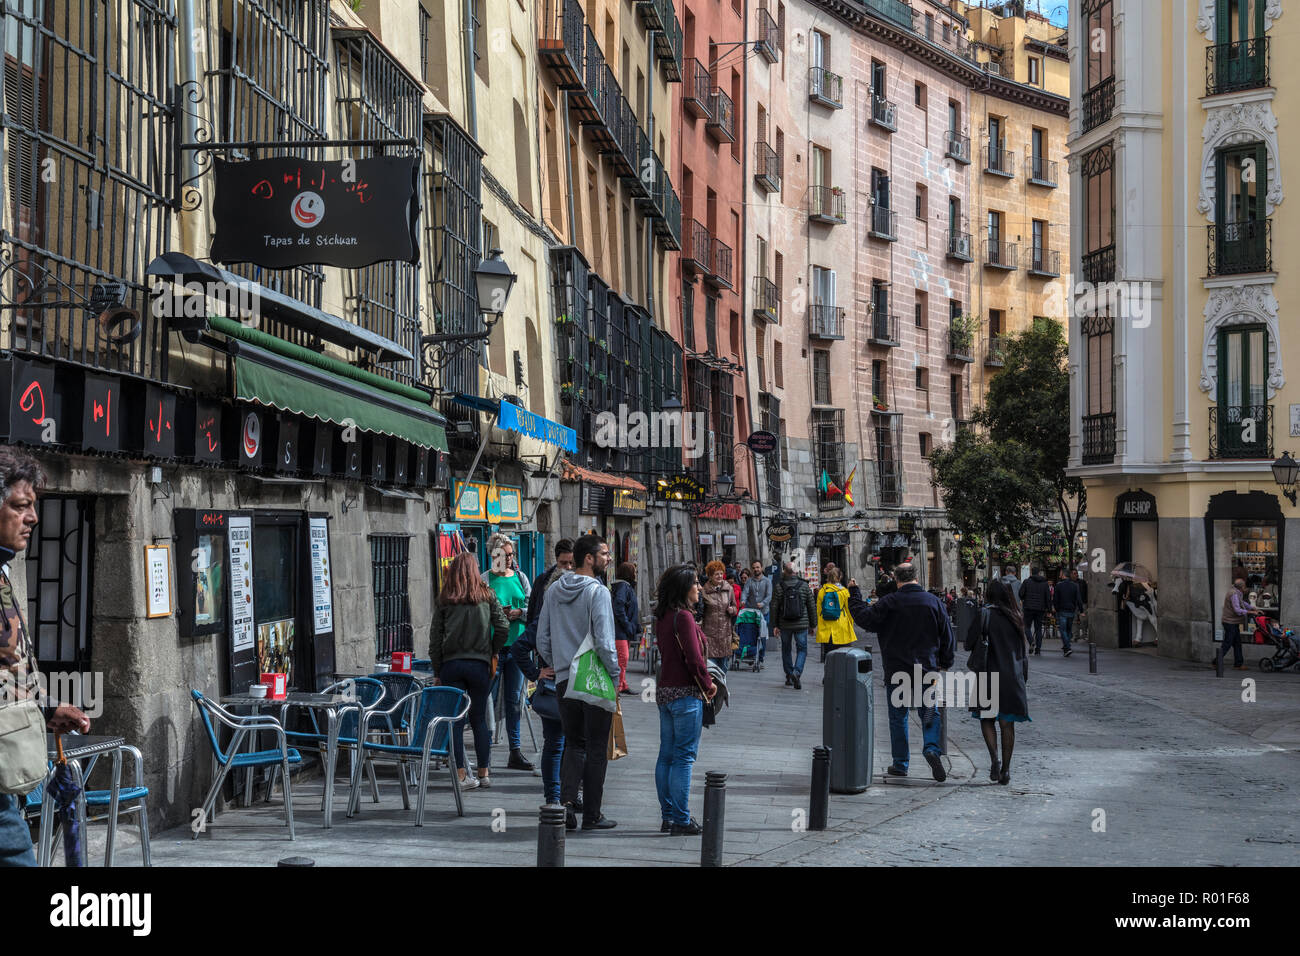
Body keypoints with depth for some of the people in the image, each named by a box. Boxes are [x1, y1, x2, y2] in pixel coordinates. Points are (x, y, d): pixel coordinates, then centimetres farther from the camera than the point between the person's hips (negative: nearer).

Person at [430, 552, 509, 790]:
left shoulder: (444, 600, 3)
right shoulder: (487, 595, 3)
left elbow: (435, 636, 3)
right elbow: (503, 627, -3)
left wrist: (437, 671, 9)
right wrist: (493, 651, 13)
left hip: (451, 664, 0)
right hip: (479, 663, 0)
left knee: (455, 720, 2)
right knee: (480, 719, 9)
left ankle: (461, 776, -2)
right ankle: (484, 773, 11)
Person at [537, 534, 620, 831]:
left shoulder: (553, 591, 8)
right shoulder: (597, 592, -14)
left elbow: (542, 639, 11)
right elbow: (604, 642, -20)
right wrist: (615, 672, -8)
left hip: (564, 680, 6)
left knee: (574, 744, 15)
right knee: (596, 748, 5)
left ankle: (566, 800, -3)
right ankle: (591, 815, 9)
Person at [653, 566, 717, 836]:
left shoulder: (662, 617, 11)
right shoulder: (683, 617, -16)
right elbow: (694, 659, -19)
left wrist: (704, 683, 11)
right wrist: (708, 685, -3)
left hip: (664, 690, 9)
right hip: (686, 692, -9)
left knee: (667, 755, 11)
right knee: (684, 757, -5)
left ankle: (668, 816, 17)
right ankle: (681, 821, -3)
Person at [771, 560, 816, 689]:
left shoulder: (778, 587, -4)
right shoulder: (804, 586, -3)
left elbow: (774, 607, -2)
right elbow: (812, 606, 2)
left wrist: (776, 625, 7)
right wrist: (813, 624, 11)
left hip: (785, 625, 1)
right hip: (801, 625, -1)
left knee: (786, 650, 16)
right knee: (802, 649, 6)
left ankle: (789, 677, 18)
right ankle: (797, 672, -16)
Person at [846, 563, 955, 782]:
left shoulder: (888, 603, -9)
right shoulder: (934, 603, 0)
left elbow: (864, 618, -8)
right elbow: (947, 636, 5)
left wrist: (854, 595, 5)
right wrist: (945, 663, 17)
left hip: (897, 671, -1)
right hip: (926, 671, 1)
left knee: (898, 718, 10)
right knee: (930, 713, 11)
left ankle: (900, 764, 12)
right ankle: (932, 748, -14)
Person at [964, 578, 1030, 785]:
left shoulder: (983, 615, -8)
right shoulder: (1015, 618, 6)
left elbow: (970, 644, -10)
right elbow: (1024, 649, 12)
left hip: (989, 674, -3)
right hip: (1013, 678, 3)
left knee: (987, 719, 9)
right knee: (1008, 724, 7)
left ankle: (994, 758, -12)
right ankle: (1005, 770, 5)